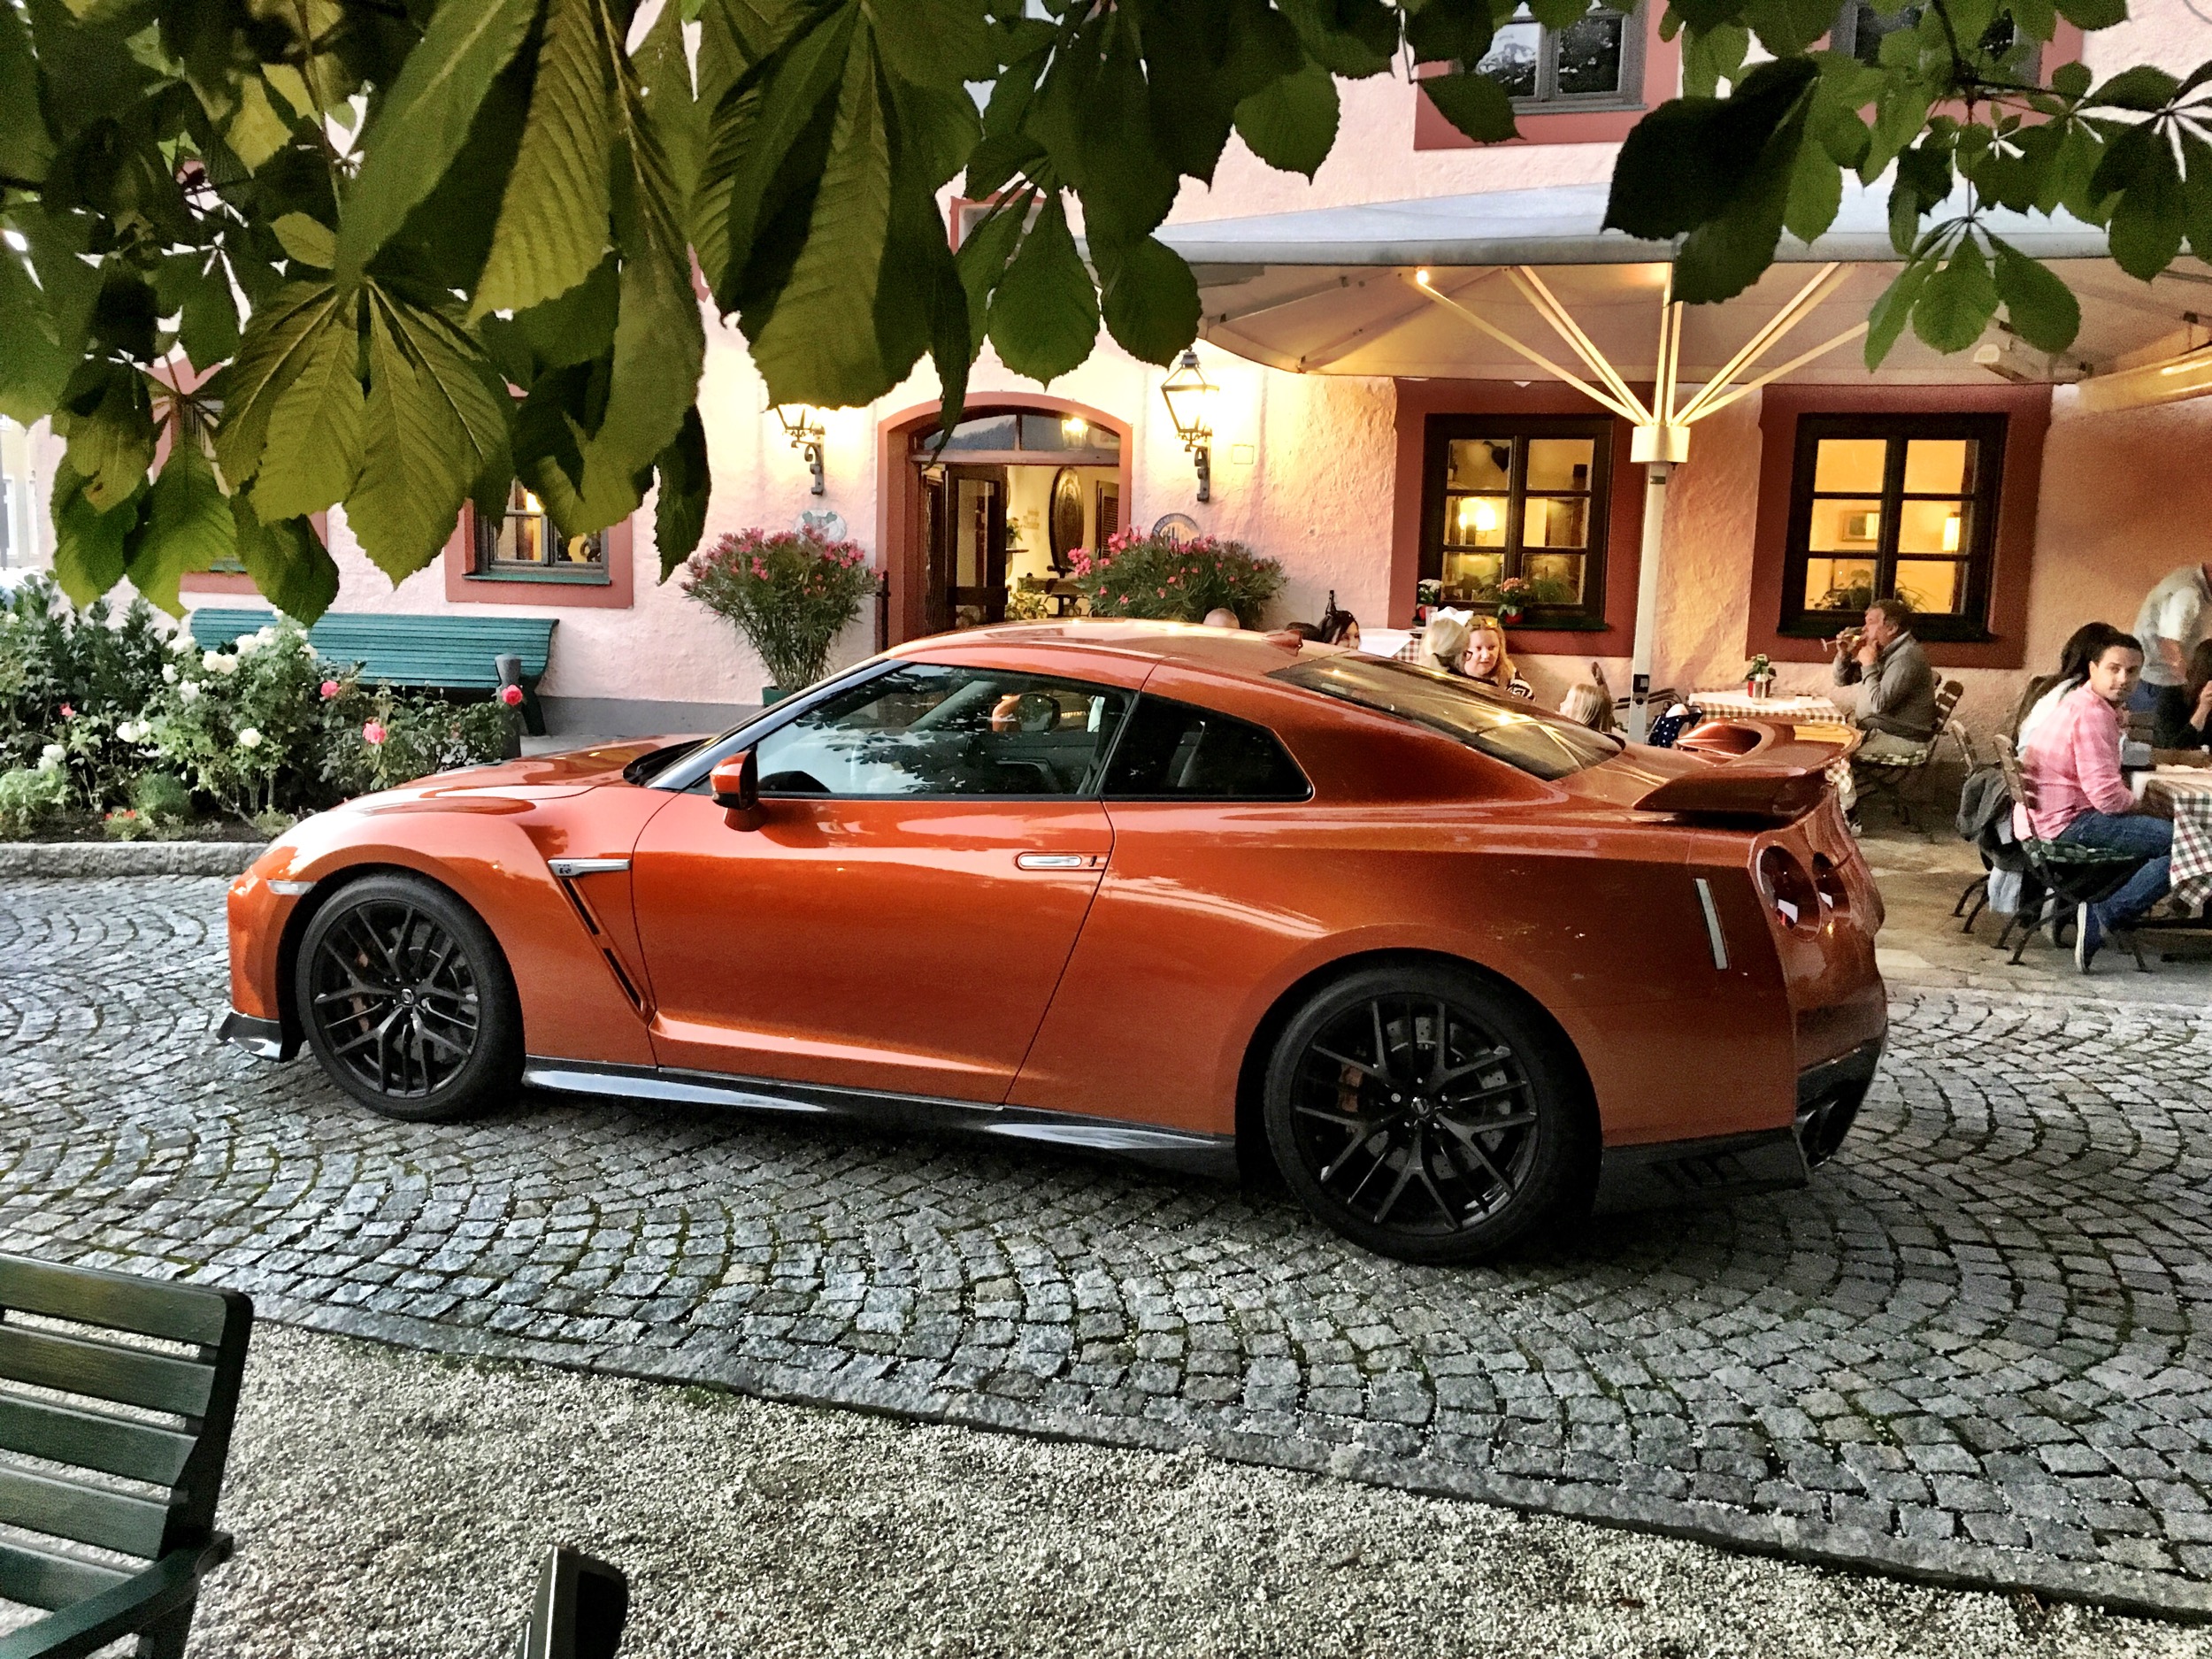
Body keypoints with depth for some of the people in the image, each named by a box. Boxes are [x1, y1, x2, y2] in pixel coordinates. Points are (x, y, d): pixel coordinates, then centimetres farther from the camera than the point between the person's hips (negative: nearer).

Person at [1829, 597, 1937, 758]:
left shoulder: (1907, 657, -21)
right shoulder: (1883, 650, 8)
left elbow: (1879, 704, -27)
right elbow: (1842, 680, 15)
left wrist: (1869, 665, -19)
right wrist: (1844, 655, -5)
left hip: (1902, 738, -9)